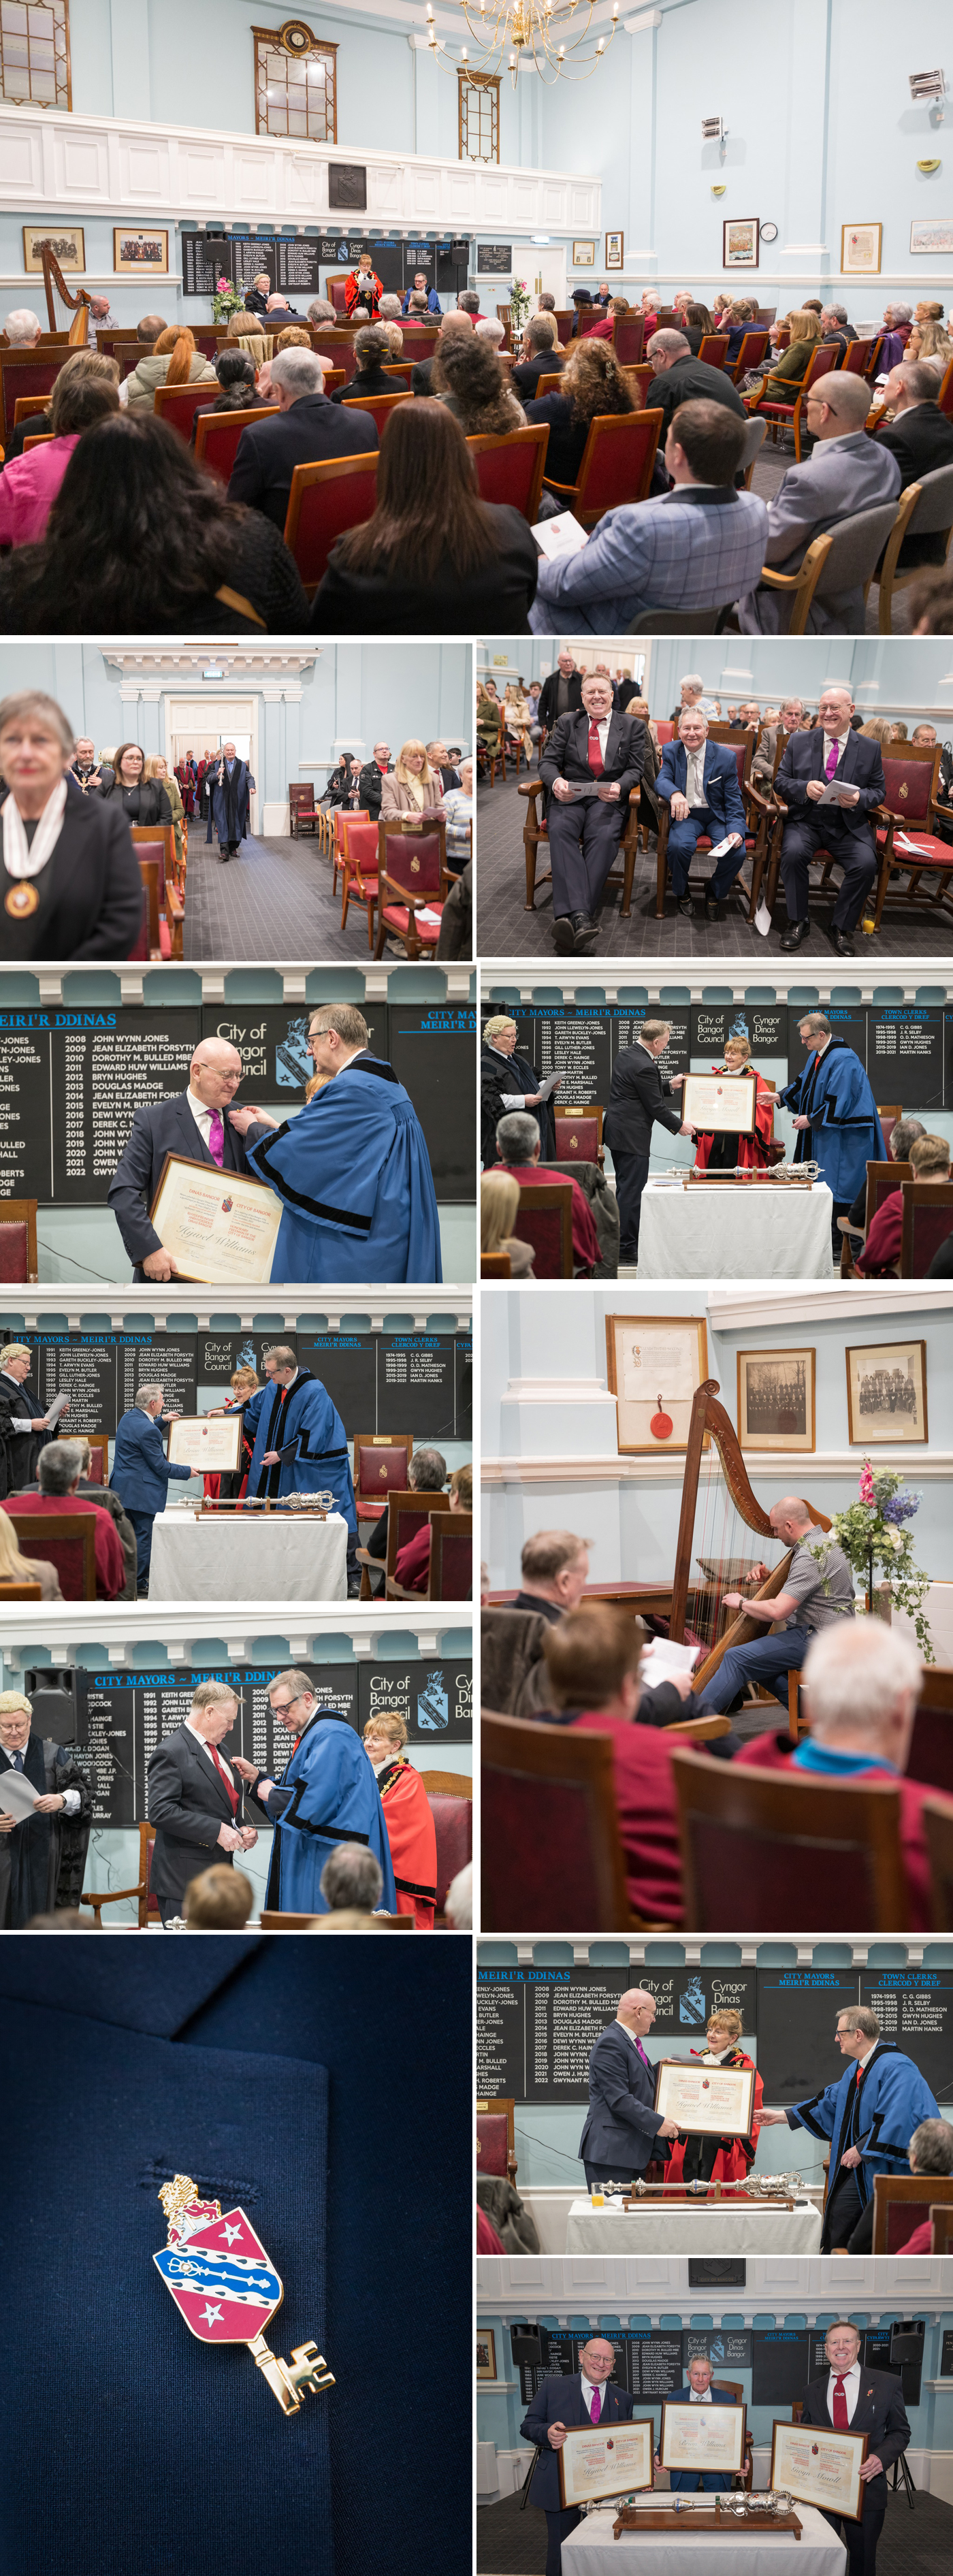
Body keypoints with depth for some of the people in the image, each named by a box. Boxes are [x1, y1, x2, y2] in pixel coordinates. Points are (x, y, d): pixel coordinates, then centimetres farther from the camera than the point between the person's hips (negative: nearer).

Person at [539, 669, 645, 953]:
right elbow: (548, 762, 12)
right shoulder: (566, 724, 21)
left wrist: (619, 787, -15)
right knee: (561, 830, -34)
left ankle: (570, 918, -48)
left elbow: (636, 769, 8)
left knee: (603, 835, -35)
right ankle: (579, 917, -53)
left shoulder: (632, 726, 18)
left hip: (609, 801, -1)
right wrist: (555, 781, -13)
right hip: (569, 796, 1)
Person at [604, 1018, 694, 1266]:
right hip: (632, 1135, -11)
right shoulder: (644, 1067, -21)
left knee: (627, 1188, 16)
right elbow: (656, 1106, -15)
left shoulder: (625, 1054, 9)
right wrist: (679, 1126, -3)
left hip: (617, 1131, 11)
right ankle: (626, 1247, -3)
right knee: (632, 1191, -6)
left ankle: (624, 1243, 21)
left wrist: (669, 1086, 22)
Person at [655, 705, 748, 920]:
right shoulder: (671, 751, 1)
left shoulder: (726, 757, -3)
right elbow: (661, 780, -13)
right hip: (687, 814, 0)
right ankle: (682, 893, -2)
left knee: (737, 852, -27)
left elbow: (733, 800, -2)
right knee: (679, 845, -33)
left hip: (718, 816, 0)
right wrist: (674, 793, -39)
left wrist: (737, 830, -20)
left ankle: (715, 892, 5)